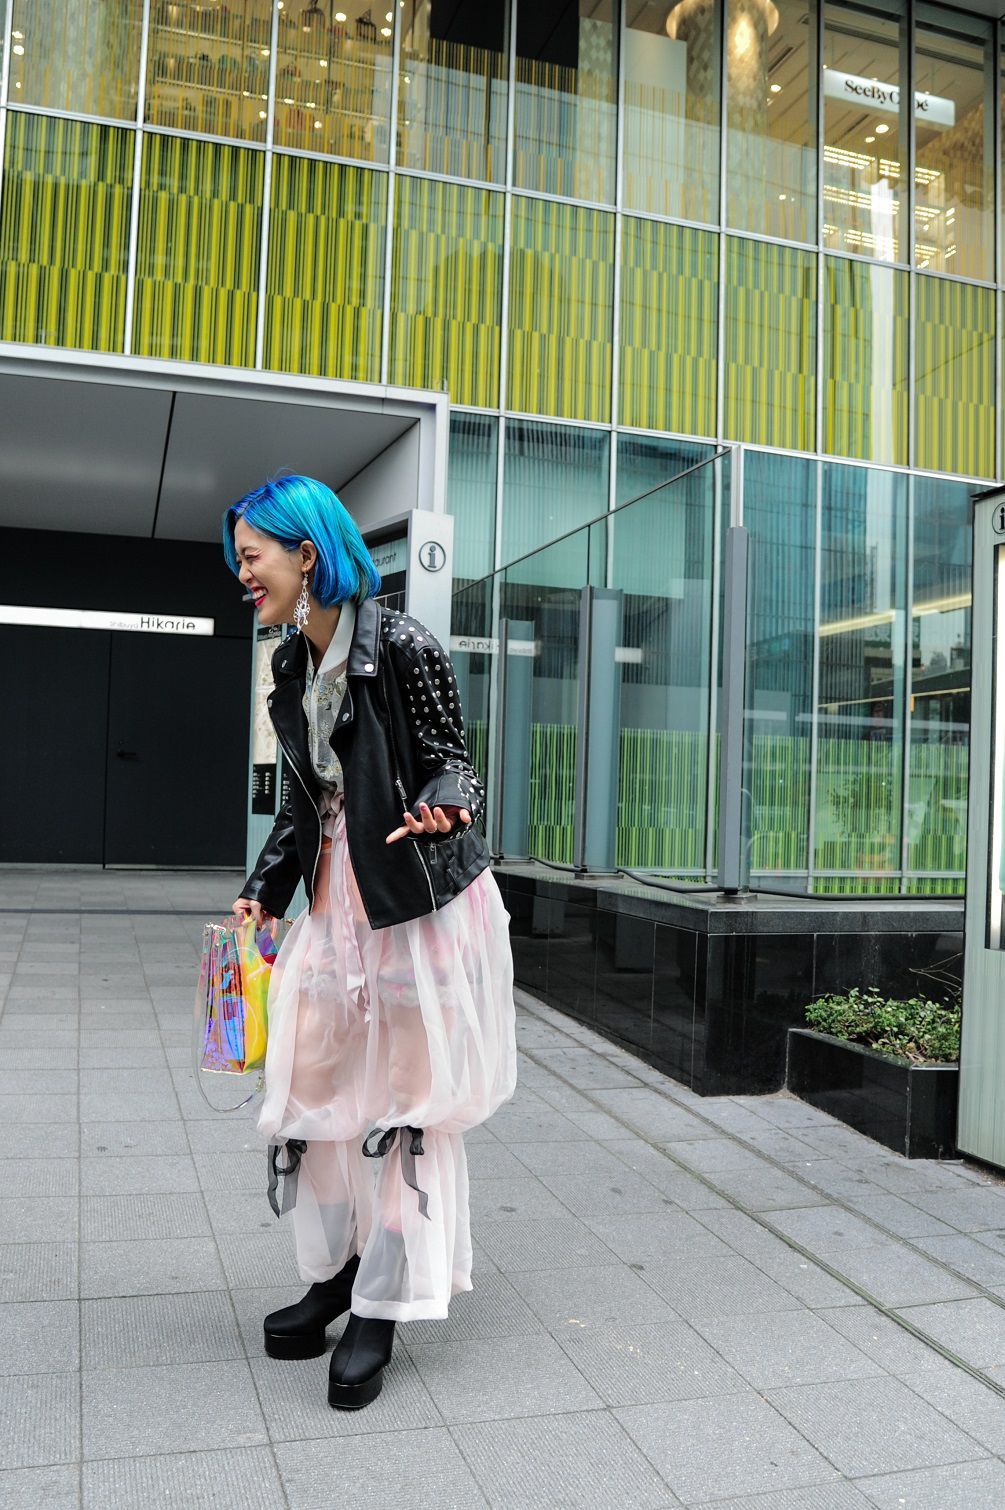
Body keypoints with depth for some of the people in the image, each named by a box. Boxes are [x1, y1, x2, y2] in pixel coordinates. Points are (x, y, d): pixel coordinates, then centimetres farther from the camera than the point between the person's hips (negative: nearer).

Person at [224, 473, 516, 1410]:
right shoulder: (290, 670, 9)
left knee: (407, 1098, 2)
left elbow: (450, 763, -10)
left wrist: (440, 810, -32)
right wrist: (262, 892, 10)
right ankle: (334, 1274, 29)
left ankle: (382, 1309, 15)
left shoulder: (402, 647, -14)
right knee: (316, 1085, 10)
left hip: (424, 903, -7)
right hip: (338, 901, 7)